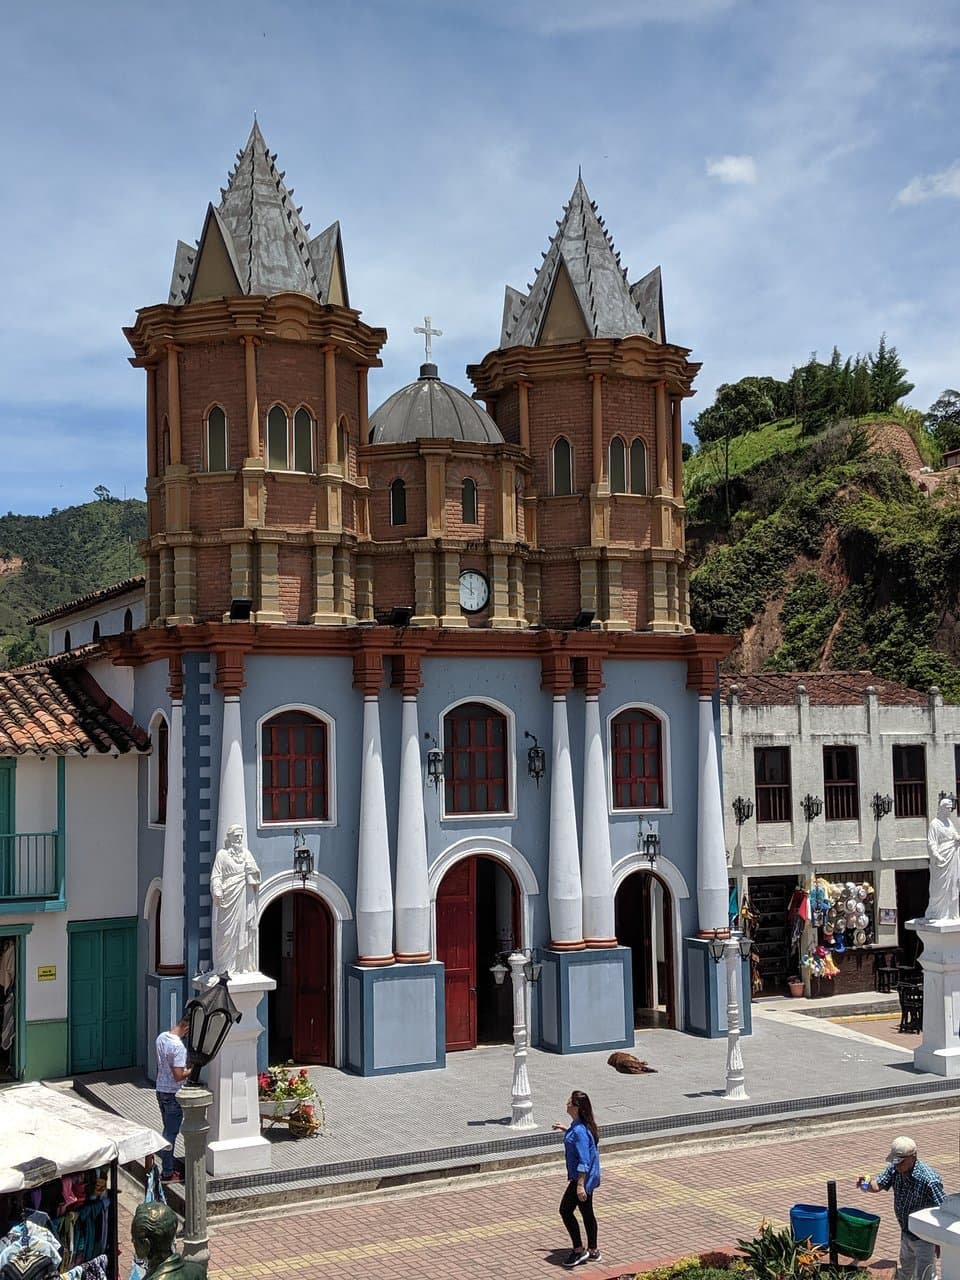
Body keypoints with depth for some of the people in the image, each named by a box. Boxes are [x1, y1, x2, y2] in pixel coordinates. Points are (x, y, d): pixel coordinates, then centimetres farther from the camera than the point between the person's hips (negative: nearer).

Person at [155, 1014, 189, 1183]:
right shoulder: (179, 1047, -25)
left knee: (168, 1130, 20)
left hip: (160, 1090, 8)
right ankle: (167, 1173, 10)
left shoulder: (161, 1037, 2)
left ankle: (168, 1166, 29)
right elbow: (178, 1076, -26)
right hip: (172, 1094, -8)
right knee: (171, 1133, 2)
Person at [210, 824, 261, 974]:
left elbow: (255, 872, 9)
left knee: (245, 929, 3)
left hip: (245, 897, 4)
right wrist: (217, 892, -15)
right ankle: (225, 966, 1)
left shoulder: (246, 853, 15)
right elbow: (216, 876, -5)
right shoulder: (222, 854, 2)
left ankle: (243, 965, 8)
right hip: (229, 896, -4)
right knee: (227, 930, -4)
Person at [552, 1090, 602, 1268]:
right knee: (587, 1212, 17)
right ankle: (593, 1251, 27)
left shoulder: (579, 1131, -27)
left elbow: (584, 1161, -27)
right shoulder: (578, 1125, 2)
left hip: (582, 1177, -10)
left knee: (566, 1210, 0)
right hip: (589, 1177, 10)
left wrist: (580, 1185, -27)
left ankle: (579, 1250, 8)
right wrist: (566, 1130, 23)